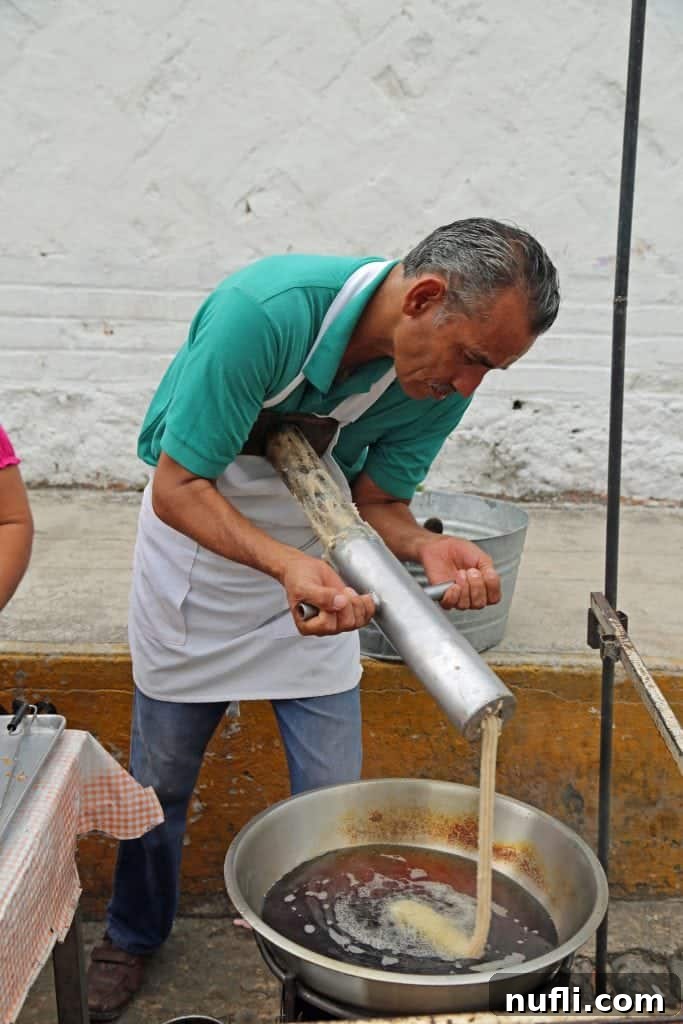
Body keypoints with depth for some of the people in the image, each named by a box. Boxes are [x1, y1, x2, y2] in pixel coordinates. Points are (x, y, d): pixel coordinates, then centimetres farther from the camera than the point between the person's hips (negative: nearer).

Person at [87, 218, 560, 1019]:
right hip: (198, 539, -3)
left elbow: (377, 502, -8)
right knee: (160, 775, 12)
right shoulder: (263, 311, -35)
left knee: (332, 789, 4)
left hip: (315, 560, 3)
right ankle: (133, 936, 40)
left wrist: (426, 548, -30)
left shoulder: (441, 381, -18)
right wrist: (283, 562, -44)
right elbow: (176, 488, -29)